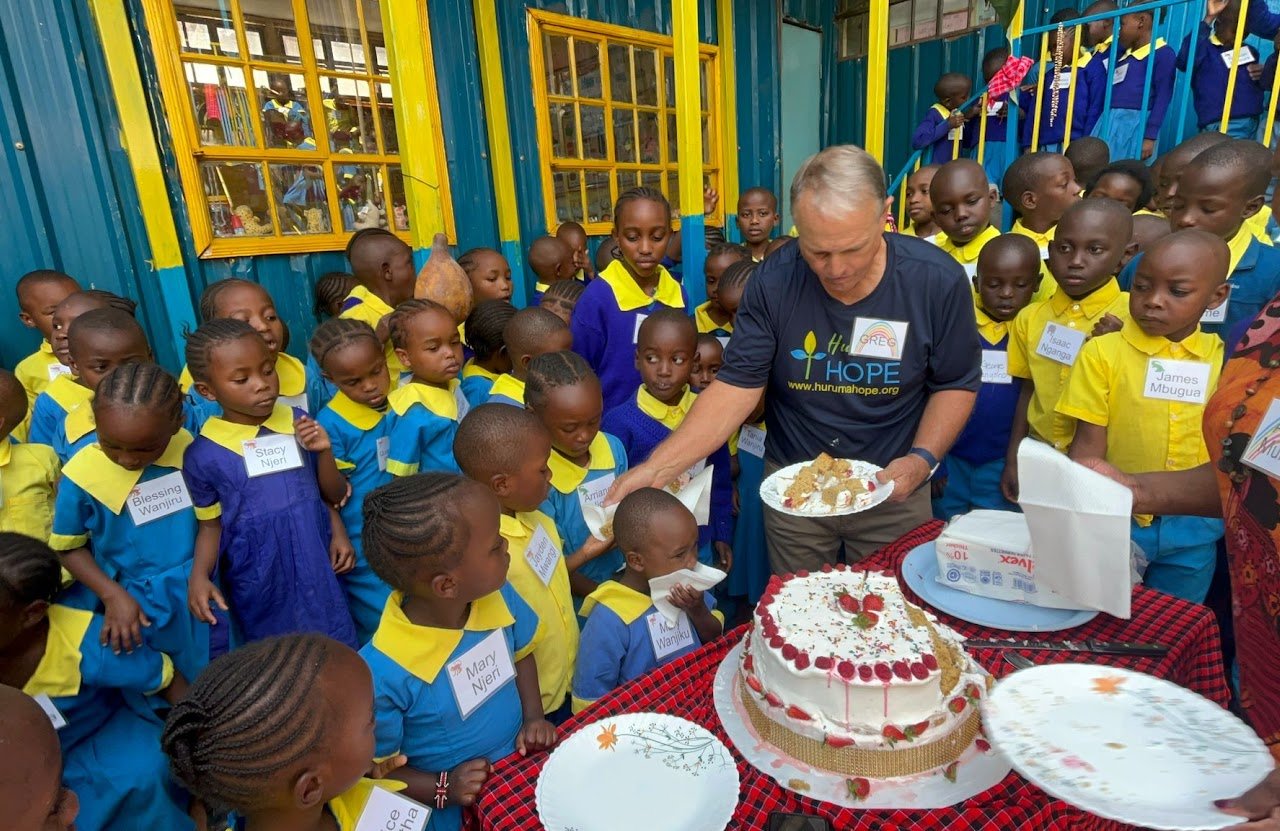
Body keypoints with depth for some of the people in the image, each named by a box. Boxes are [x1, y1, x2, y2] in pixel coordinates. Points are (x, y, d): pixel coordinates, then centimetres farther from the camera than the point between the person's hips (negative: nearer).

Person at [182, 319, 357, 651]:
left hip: (317, 566, 2)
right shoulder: (203, 455, -11)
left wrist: (324, 451, -15)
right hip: (260, 582, -1)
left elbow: (333, 494, 2)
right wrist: (200, 575, -14)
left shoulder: (298, 422, -6)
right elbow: (210, 524, 2)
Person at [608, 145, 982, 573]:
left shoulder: (938, 281, -15)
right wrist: (659, 466, -26)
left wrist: (923, 458, -19)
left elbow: (955, 384, -3)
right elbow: (737, 385, -16)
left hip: (892, 490, 0)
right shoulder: (773, 280, -17)